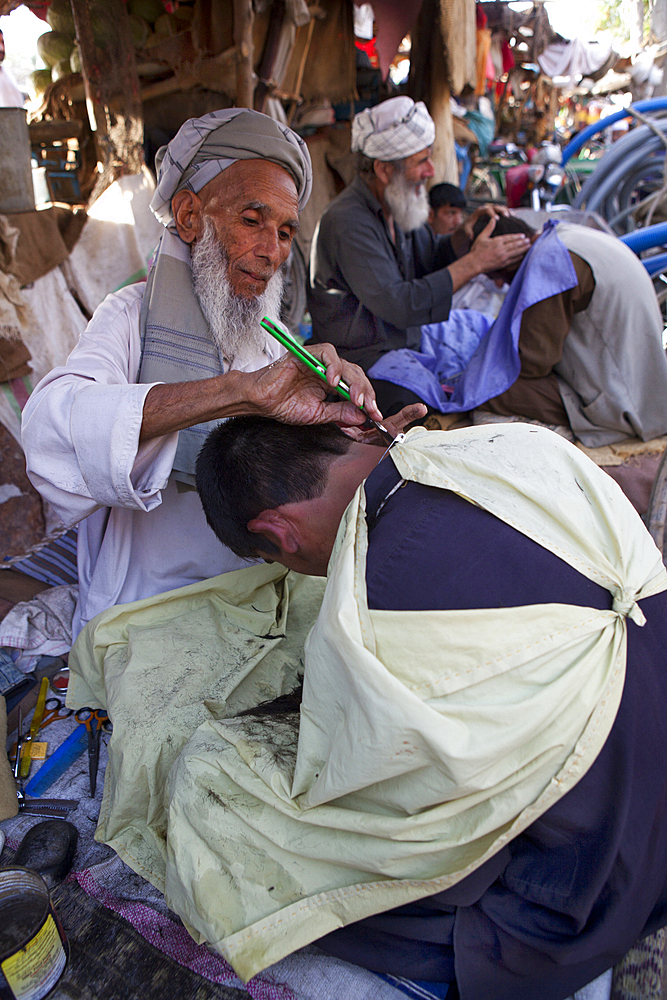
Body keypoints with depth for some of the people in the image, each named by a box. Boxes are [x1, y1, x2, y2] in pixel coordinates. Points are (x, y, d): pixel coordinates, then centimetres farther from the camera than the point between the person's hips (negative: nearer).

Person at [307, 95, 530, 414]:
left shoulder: (396, 206, 8)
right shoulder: (348, 222, -21)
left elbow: (429, 260, 21)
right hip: (363, 361, -9)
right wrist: (474, 262, -22)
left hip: (410, 344, 9)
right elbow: (400, 306, -28)